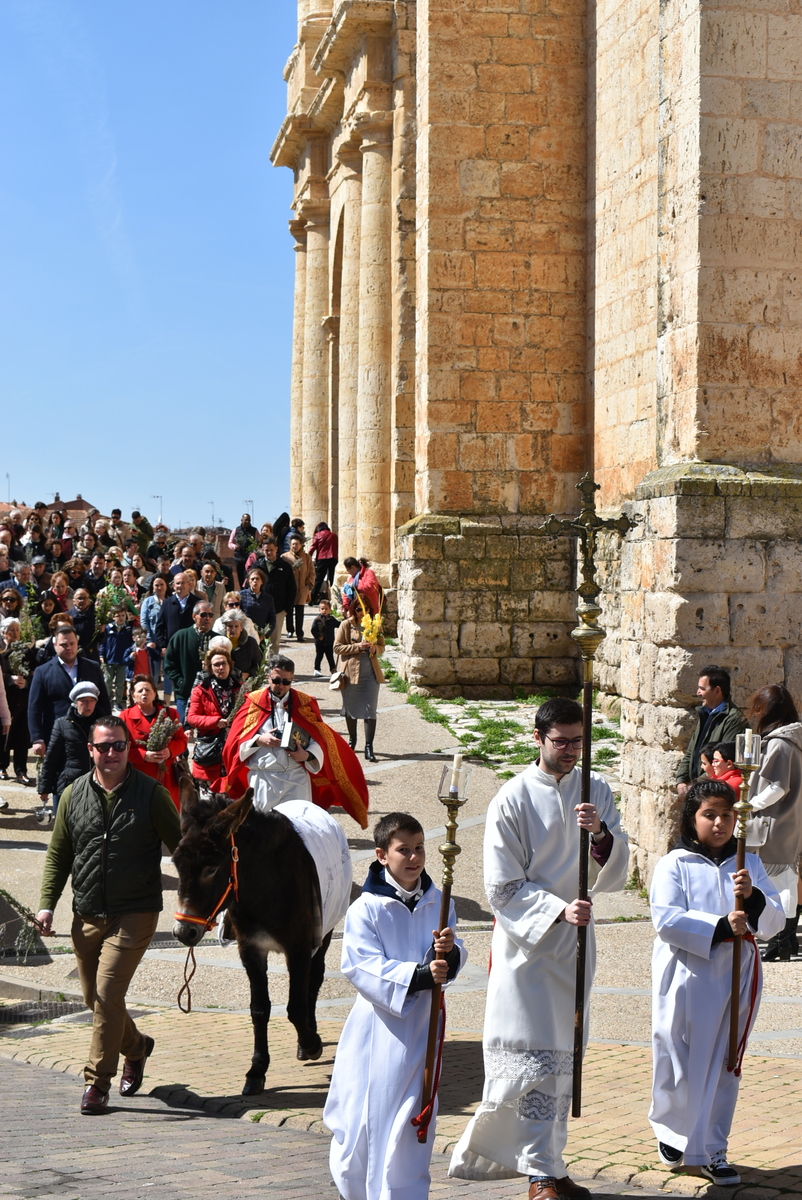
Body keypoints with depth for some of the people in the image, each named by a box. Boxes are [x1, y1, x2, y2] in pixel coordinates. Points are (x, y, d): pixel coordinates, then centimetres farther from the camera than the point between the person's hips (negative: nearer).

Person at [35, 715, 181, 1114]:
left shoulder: (151, 793, -5)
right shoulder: (74, 794, 5)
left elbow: (180, 846, 1)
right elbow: (58, 853, 11)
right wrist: (47, 902, 3)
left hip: (134, 915, -4)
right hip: (87, 916, 4)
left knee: (107, 993, -12)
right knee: (94, 997, 12)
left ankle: (97, 1082, -1)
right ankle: (135, 1046, 39)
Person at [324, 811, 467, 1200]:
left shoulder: (437, 904, 4)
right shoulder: (365, 909, -10)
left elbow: (452, 962, 8)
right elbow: (361, 966, -17)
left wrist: (449, 950, -17)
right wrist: (417, 976, -26)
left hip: (422, 1022, 3)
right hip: (380, 1025, -3)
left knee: (412, 1116, 6)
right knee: (368, 1113, 5)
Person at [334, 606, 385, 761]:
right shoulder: (346, 625, -1)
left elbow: (382, 646, 15)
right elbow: (337, 647, -4)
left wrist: (375, 649, -8)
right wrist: (357, 647, -16)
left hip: (371, 673, 1)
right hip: (351, 672, -1)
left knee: (370, 709, -6)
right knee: (350, 708, 12)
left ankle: (369, 747, -4)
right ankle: (352, 740, 31)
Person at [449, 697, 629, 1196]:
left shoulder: (596, 791, 1)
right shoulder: (514, 799, -12)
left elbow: (615, 875, -4)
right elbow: (503, 887, -11)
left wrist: (601, 833, -23)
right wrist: (558, 909, -24)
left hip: (575, 941, 5)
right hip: (526, 943, -5)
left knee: (563, 1058, 13)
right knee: (536, 1060, -7)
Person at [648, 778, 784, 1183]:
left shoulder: (749, 864, 10)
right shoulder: (674, 865, -2)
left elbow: (775, 920, 5)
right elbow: (667, 920, -14)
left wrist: (753, 898, -15)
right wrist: (720, 927, -21)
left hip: (736, 976, 3)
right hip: (687, 977, -3)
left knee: (723, 1066, 7)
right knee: (678, 1061, 4)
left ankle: (712, 1151, 16)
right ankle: (671, 1130, 29)